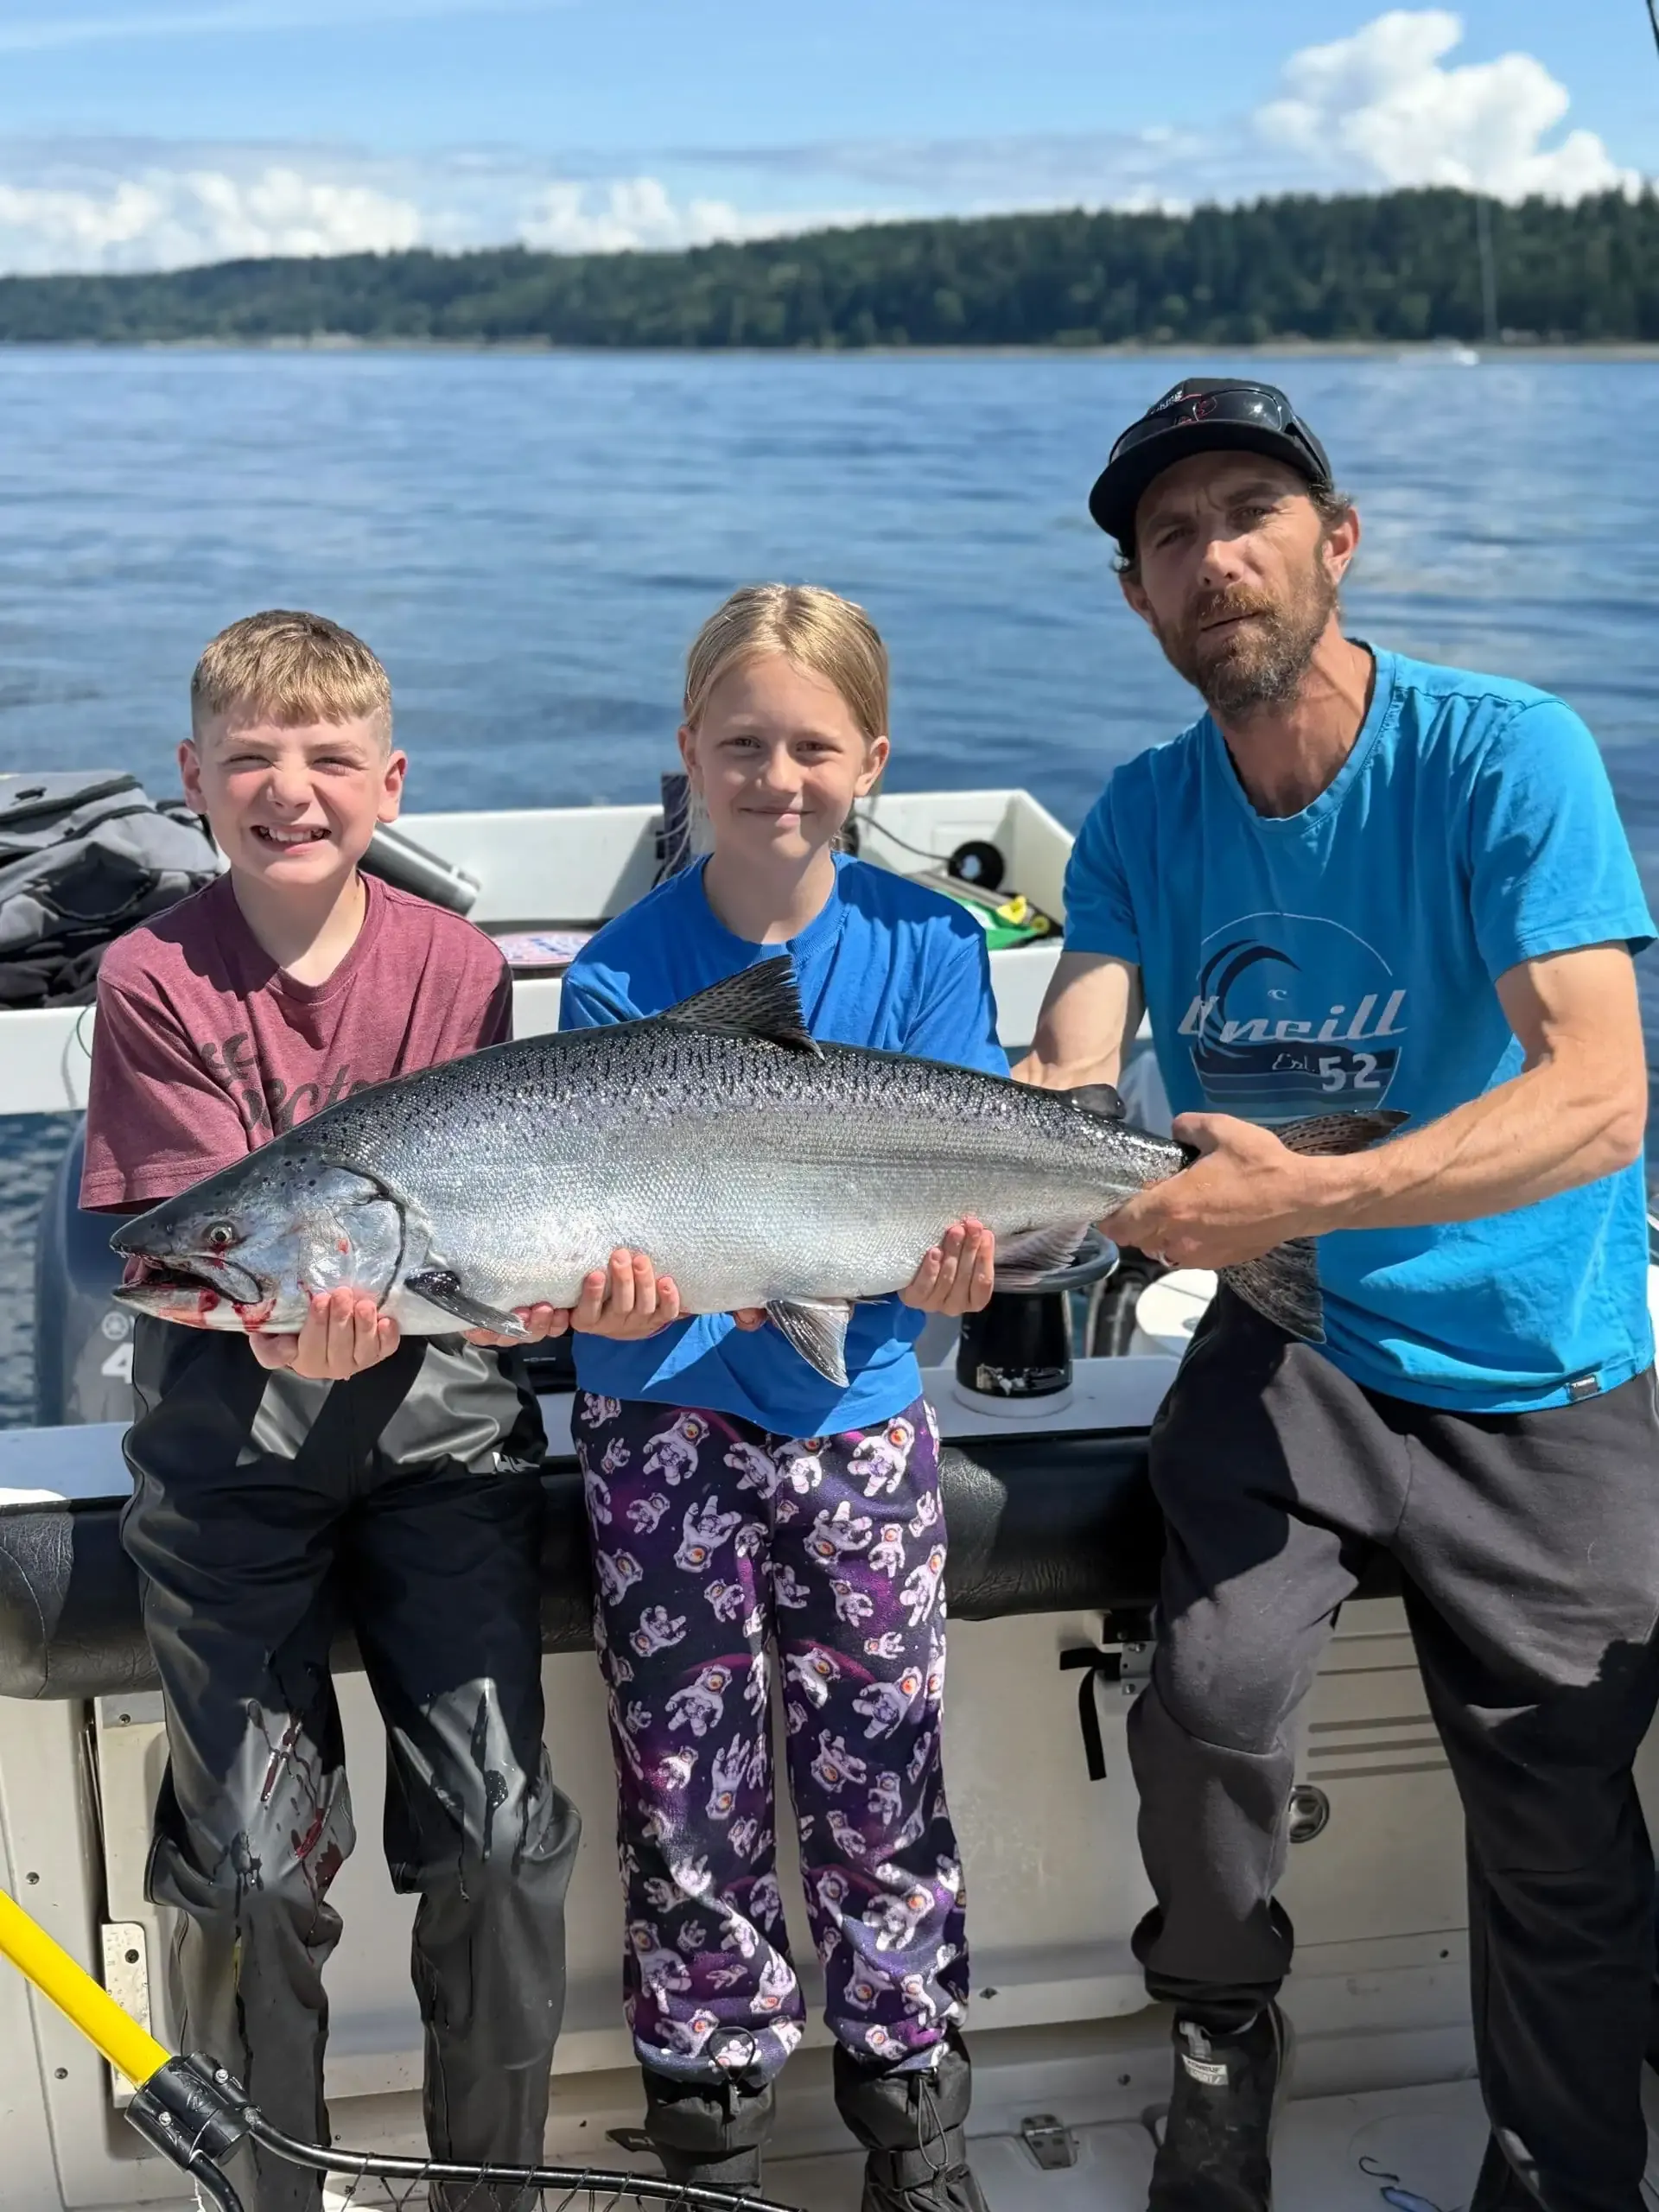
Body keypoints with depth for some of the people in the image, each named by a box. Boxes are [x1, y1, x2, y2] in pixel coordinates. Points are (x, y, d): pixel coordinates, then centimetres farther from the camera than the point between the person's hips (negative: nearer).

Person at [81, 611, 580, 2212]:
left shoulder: (456, 967, 2)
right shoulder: (155, 983, -4)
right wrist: (283, 1326, -31)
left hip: (436, 1422, 1)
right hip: (229, 1436, -1)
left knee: (498, 1834, -2)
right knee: (255, 1858, -1)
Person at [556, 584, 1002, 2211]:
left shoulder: (927, 946, -3)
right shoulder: (621, 974, -5)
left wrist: (938, 1263, -28)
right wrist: (610, 1288, -32)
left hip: (854, 1412, 1)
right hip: (664, 1418, 0)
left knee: (879, 1777, 7)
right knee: (687, 1789, 5)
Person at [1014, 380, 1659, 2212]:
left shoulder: (1504, 756, -16)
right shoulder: (1149, 815, 0)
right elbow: (1066, 1081, -11)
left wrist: (1297, 1197, -36)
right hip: (1288, 1342, 3)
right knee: (1210, 1700, -18)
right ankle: (1221, 2035, 13)